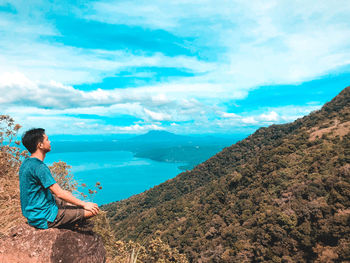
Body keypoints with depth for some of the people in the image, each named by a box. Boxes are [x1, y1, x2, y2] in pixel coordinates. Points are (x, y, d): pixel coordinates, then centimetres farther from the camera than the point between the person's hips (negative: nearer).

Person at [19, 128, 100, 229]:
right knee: (92, 211, -14)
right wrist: (84, 204, -16)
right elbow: (59, 194, -25)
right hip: (44, 218, -10)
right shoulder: (39, 167, -26)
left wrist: (61, 191, 23)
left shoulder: (26, 163, 5)